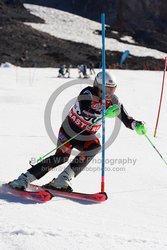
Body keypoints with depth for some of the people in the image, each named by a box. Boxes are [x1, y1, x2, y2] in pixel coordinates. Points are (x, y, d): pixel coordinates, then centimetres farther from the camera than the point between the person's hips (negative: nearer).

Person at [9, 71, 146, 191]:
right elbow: (85, 112, -43)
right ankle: (24, 179, -14)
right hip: (69, 130, -5)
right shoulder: (87, 93, -24)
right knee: (62, 156, -23)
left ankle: (62, 180, -26)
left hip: (87, 136, 5)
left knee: (95, 147, -26)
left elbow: (125, 118, -4)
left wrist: (136, 125, -24)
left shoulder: (112, 100, -9)